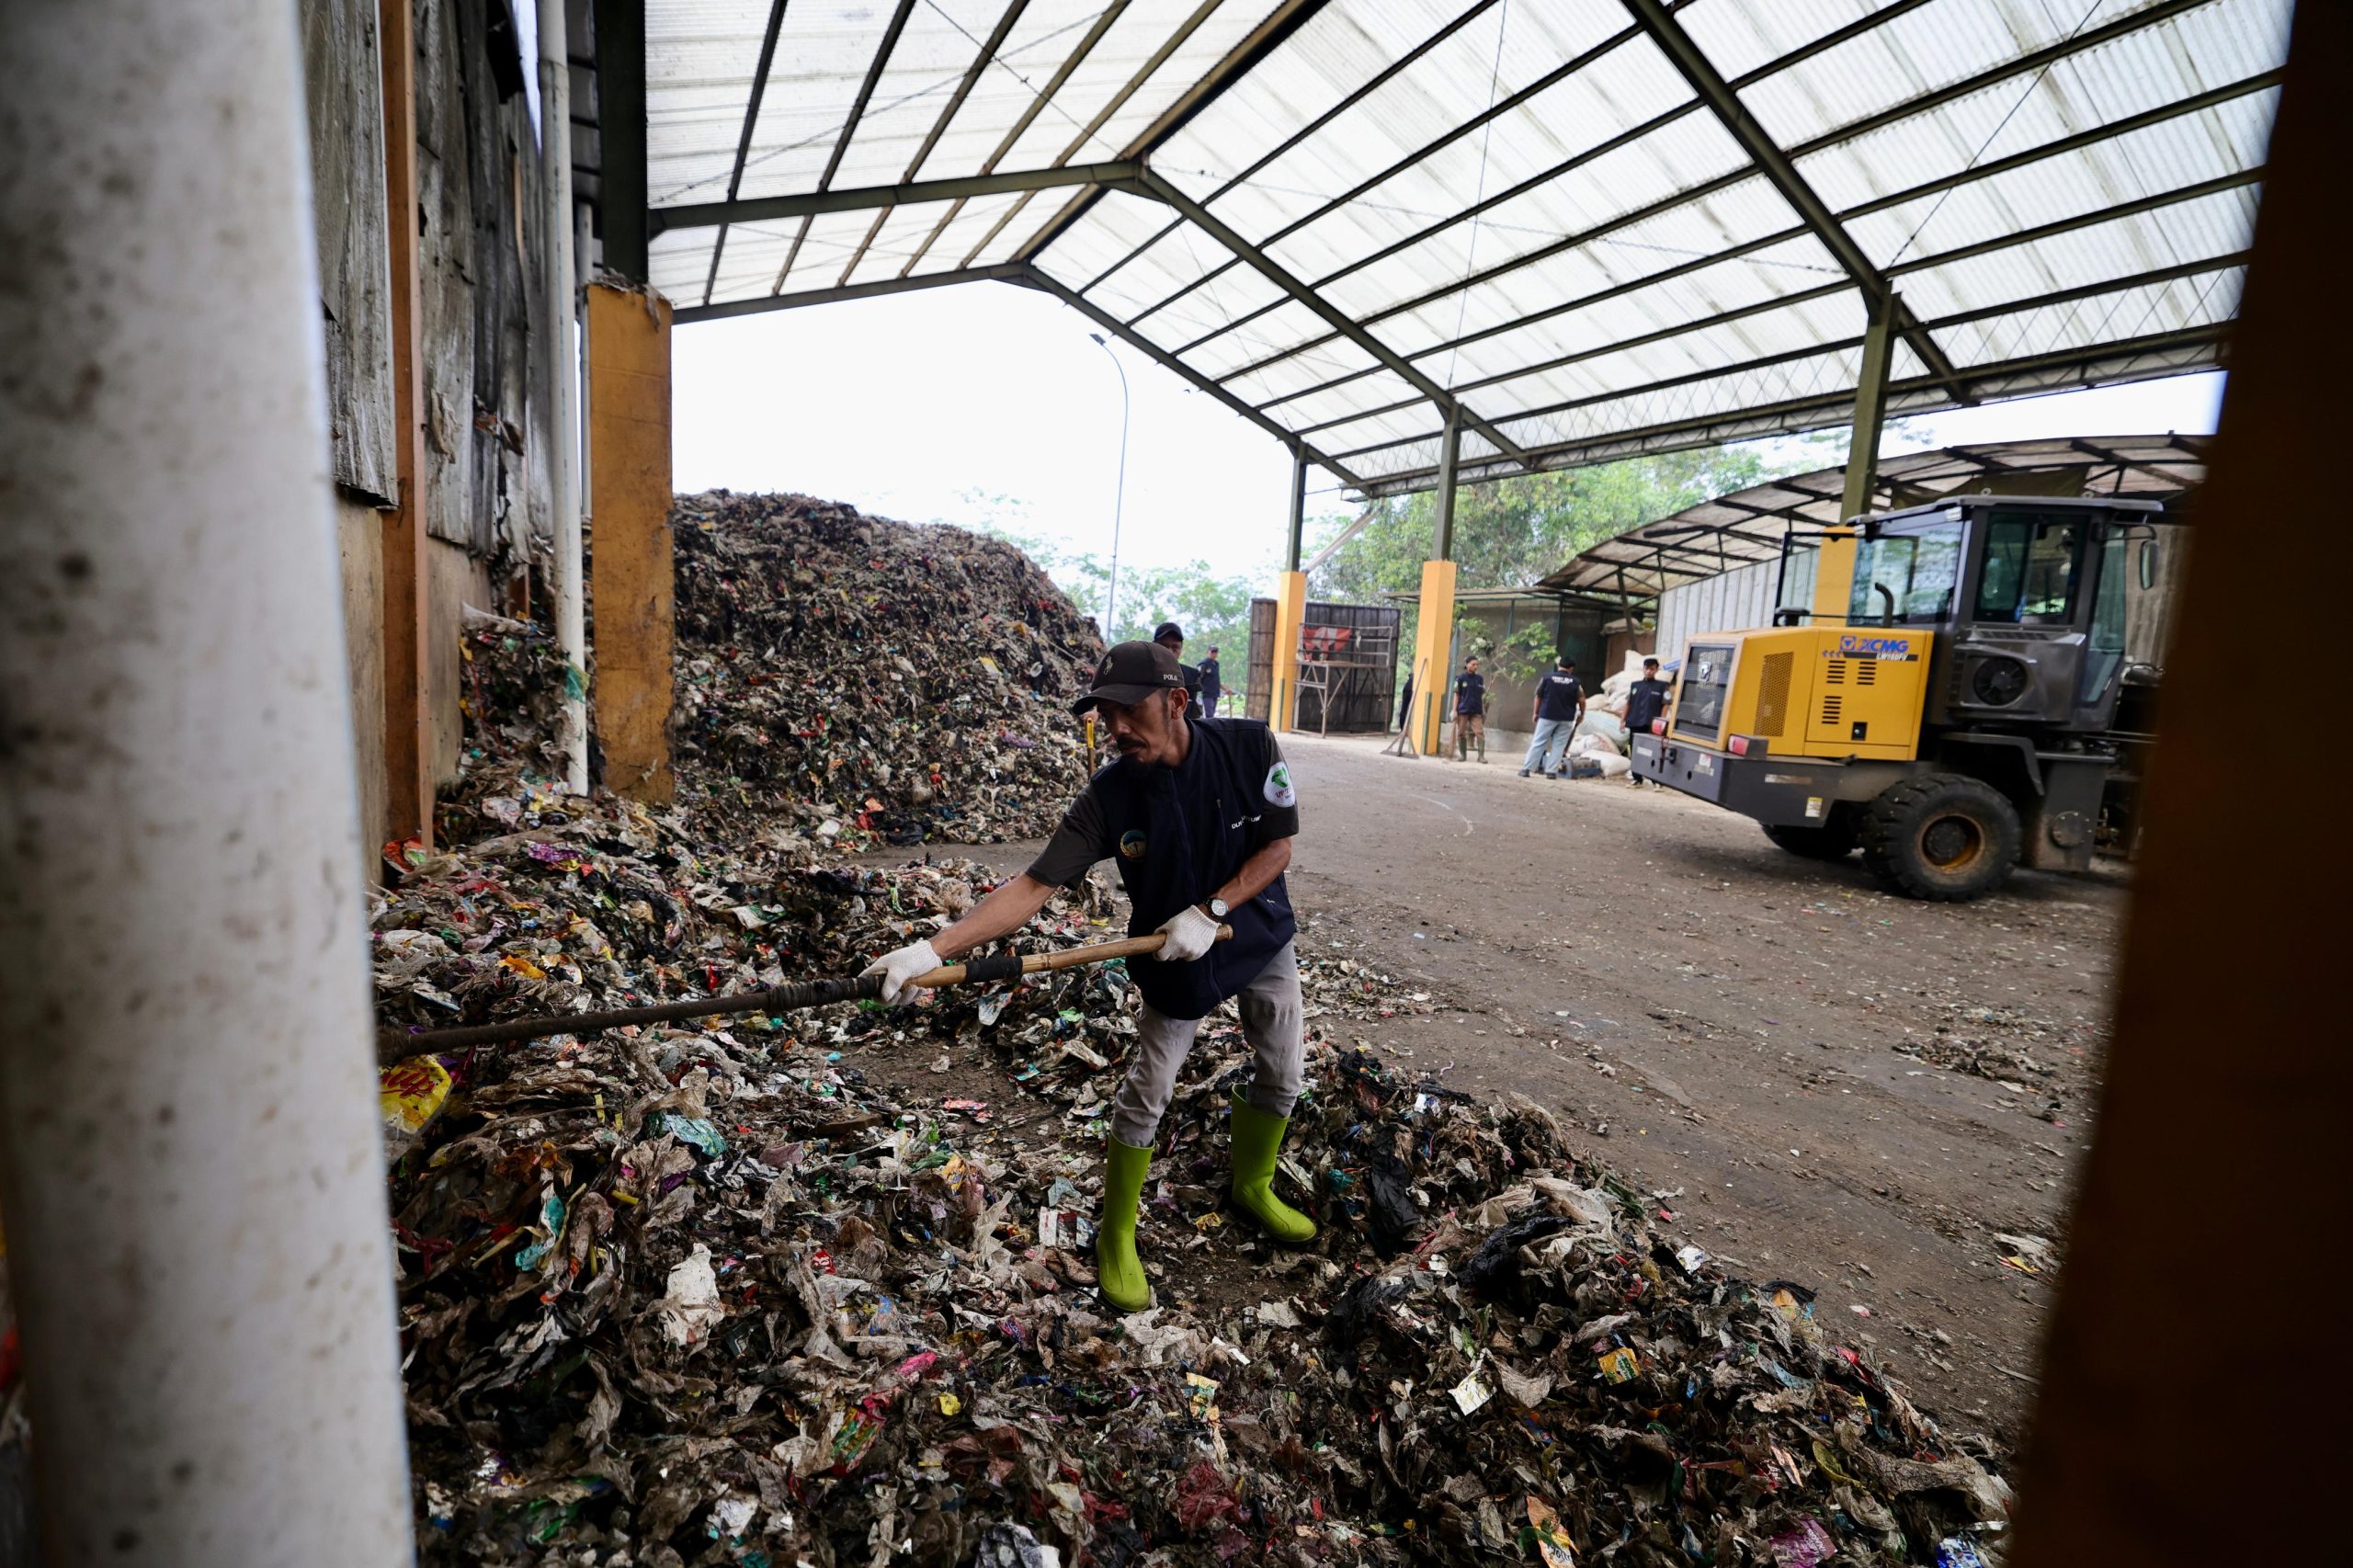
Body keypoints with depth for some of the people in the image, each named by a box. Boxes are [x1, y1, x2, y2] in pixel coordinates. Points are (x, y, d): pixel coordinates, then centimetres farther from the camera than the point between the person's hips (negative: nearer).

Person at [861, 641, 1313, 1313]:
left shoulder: (1251, 746, -23)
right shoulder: (1109, 796, -24)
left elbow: (1278, 846, -14)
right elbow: (1033, 885, -27)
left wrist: (1210, 911, -26)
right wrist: (933, 949, -37)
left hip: (1262, 938, 2)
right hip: (1176, 962, -2)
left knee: (1280, 1078, 15)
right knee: (1144, 1096, 1)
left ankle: (1253, 1188, 44)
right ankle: (1116, 1237, 25)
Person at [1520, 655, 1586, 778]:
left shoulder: (1547, 677, -1)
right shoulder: (1575, 682, 0)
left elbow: (1538, 696, 2)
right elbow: (1581, 700, -2)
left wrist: (1536, 713, 11)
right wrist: (1582, 714, 14)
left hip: (1547, 716, 0)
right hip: (1566, 719, 0)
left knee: (1538, 743, 2)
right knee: (1559, 745, 6)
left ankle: (1526, 768, -1)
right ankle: (1551, 771, 1)